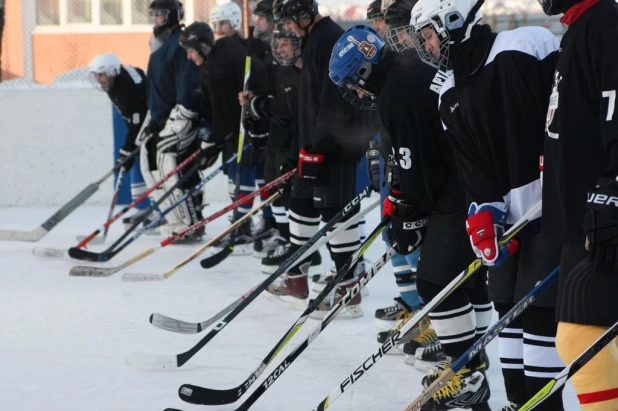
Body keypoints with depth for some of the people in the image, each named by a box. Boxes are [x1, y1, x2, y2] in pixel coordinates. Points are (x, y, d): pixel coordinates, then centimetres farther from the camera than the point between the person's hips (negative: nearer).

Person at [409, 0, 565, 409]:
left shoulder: (528, 48, -13)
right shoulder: (451, 95, 11)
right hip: (509, 209, 8)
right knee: (507, 303, 11)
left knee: (539, 304, -9)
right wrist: (484, 210, -9)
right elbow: (472, 163, 6)